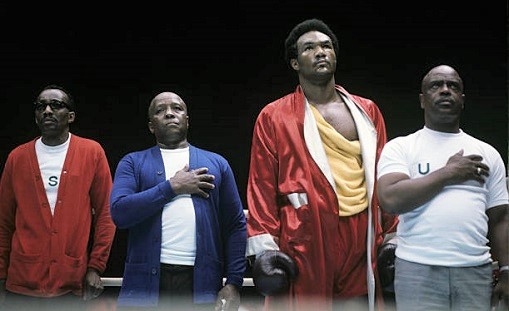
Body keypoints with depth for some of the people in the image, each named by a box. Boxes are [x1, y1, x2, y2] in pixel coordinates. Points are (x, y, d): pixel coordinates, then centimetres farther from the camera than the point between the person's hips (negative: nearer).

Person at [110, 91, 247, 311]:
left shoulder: (216, 163, 12)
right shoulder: (132, 162, 9)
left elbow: (236, 225, 6)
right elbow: (119, 212, -7)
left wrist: (234, 282, -4)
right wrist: (172, 186, -7)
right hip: (146, 283, -1)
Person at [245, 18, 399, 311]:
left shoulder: (367, 111, 14)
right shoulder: (274, 117, 4)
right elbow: (262, 187, 1)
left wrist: (392, 234, 11)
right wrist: (265, 247, -7)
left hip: (362, 245, 3)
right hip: (304, 245, -3)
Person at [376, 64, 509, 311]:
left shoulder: (487, 153, 13)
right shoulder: (399, 147, 3)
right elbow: (391, 201, -13)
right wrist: (448, 173, -9)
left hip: (476, 271, 3)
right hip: (417, 270, -2)